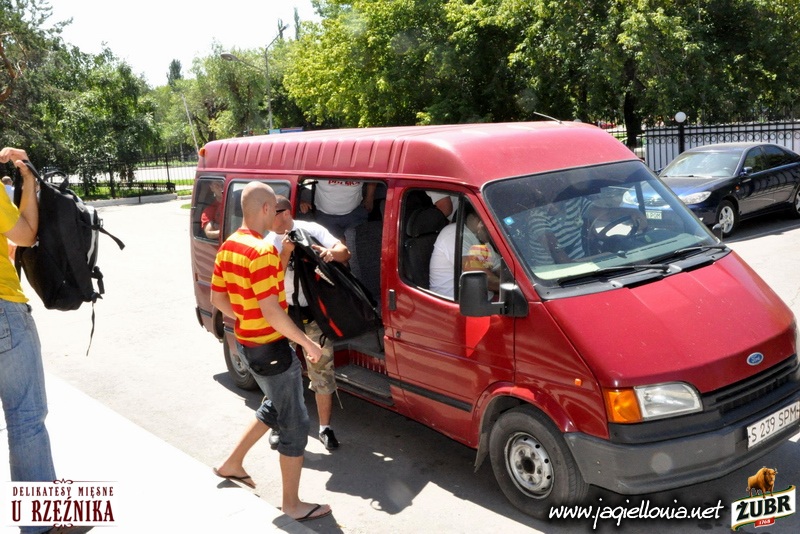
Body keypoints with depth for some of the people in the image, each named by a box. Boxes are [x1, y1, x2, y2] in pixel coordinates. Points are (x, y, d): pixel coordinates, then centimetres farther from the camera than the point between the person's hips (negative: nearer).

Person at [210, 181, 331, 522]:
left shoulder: (228, 246, 4)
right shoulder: (262, 251, -24)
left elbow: (217, 297, 11)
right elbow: (271, 312, -27)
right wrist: (307, 343, -17)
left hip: (246, 343, 9)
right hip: (269, 349, -9)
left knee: (275, 407, 29)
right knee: (295, 425, 4)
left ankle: (232, 464, 38)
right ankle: (292, 504, 16)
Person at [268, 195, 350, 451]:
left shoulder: (312, 230, -7)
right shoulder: (269, 243, -1)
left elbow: (345, 253, -13)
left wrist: (332, 252, -36)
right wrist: (286, 252, -26)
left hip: (315, 311, -1)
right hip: (284, 313, 2)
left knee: (322, 371, 6)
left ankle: (325, 428, 21)